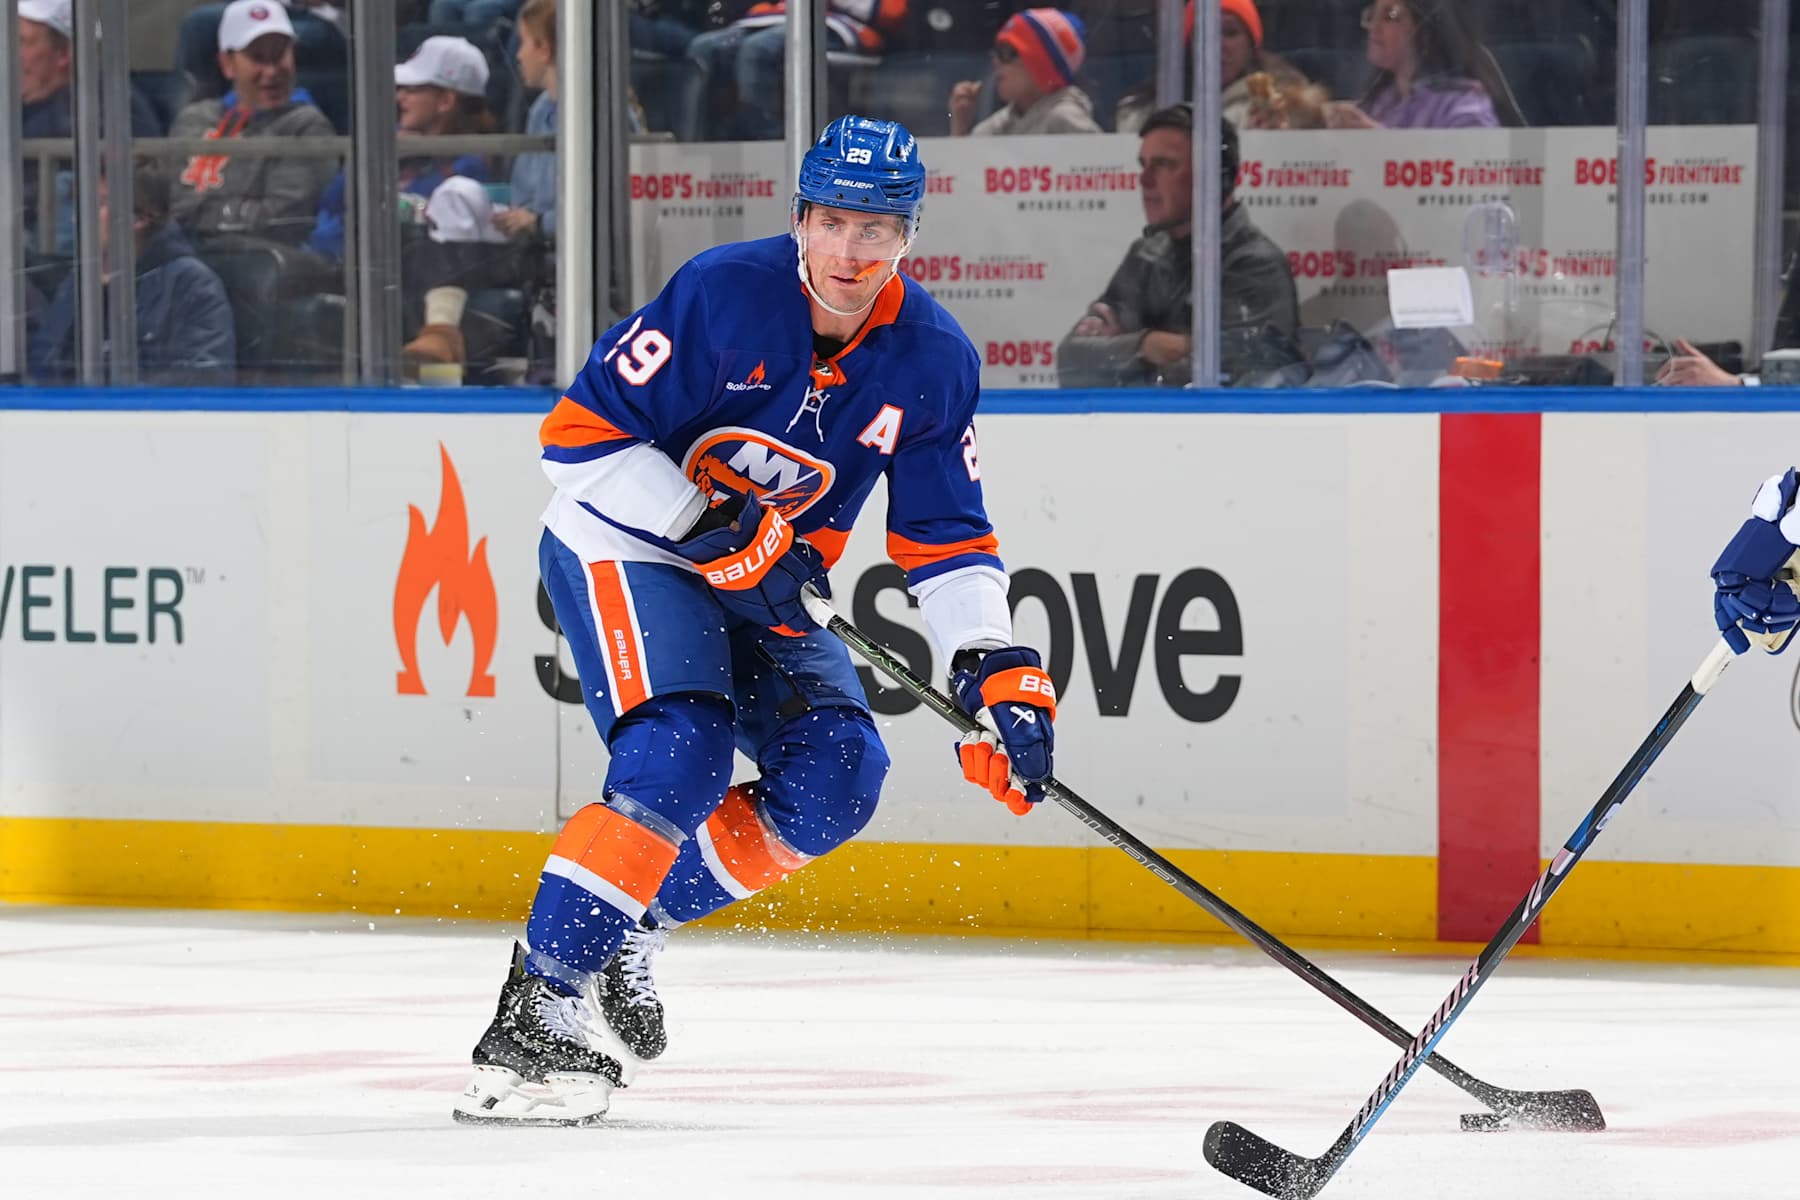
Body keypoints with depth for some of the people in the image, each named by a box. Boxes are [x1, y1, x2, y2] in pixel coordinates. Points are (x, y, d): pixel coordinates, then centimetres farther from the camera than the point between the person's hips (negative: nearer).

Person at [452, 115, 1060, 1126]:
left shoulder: (933, 360, -7)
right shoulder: (723, 294, -23)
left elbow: (949, 538, 0)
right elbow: (582, 433, -21)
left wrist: (1001, 672, -12)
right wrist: (716, 526, -27)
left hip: (764, 585, 6)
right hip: (624, 542, -6)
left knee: (838, 774, -9)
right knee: (680, 755, -27)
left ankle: (629, 926, 3)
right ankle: (543, 998, -29)